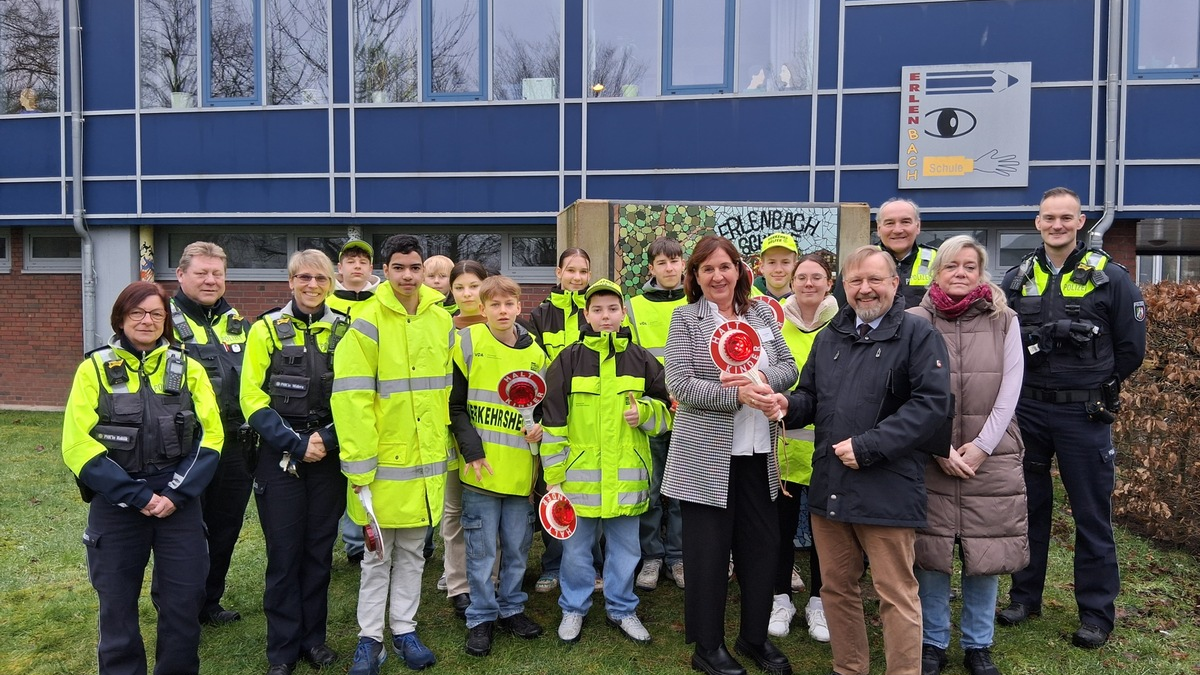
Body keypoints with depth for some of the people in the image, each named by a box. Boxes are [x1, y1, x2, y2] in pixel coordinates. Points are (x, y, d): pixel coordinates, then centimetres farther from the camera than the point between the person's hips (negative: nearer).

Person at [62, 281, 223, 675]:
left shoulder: (189, 369, 4)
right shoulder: (94, 369, 0)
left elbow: (210, 437, 0)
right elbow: (79, 446, -7)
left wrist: (177, 494, -11)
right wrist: (136, 495, -13)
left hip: (180, 504, 1)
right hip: (115, 506, -1)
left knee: (184, 601, 5)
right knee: (117, 603, 9)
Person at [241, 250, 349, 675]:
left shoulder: (345, 331, 4)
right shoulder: (267, 330, -1)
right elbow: (253, 400, -6)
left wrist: (327, 439, -11)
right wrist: (296, 443, -13)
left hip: (329, 457, 2)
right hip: (280, 457, -2)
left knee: (320, 550, 10)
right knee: (284, 553, 3)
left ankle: (313, 638, 25)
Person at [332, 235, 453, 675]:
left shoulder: (442, 321, 5)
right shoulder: (367, 325, -11)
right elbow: (351, 401, -15)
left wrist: (445, 445, 11)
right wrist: (359, 468, -16)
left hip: (427, 462, 4)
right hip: (384, 464, -4)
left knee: (412, 551, 16)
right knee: (378, 555, 9)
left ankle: (405, 630, 30)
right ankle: (370, 638, 24)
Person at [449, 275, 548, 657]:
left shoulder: (534, 352, 7)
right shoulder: (468, 342, -4)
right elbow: (455, 404, -5)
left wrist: (540, 426, -4)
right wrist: (472, 452, -13)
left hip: (521, 467, 3)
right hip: (481, 465, -3)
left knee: (517, 545, 13)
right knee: (482, 548, 6)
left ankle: (511, 608, 31)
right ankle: (481, 617, 21)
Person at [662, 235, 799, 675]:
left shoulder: (761, 314, 8)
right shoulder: (686, 318, -5)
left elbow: (789, 367, 6)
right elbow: (679, 385, -14)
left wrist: (762, 379, -16)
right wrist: (737, 394, -23)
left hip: (758, 453, 5)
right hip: (707, 456, -4)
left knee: (761, 546, 13)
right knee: (708, 551, 6)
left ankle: (755, 636, 31)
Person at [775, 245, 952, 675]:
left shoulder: (918, 335, -4)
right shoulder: (829, 338, 16)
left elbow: (932, 403, -15)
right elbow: (812, 397, 21)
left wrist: (868, 446, -19)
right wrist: (789, 406, -4)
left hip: (887, 489, -6)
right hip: (829, 485, 6)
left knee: (896, 594, 3)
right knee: (836, 587, 16)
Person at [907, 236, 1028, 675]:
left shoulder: (1004, 321, 5)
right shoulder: (915, 322, 0)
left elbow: (1009, 392, 0)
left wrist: (982, 446, -8)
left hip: (990, 457, 1)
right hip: (929, 458, -1)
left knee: (985, 554, 8)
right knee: (931, 553, 5)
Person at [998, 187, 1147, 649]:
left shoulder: (1110, 278, -3)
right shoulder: (1017, 279, 5)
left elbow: (1131, 348, 1)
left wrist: (1094, 387, 5)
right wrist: (1030, 384, -1)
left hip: (1084, 415, -3)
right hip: (1026, 410, 3)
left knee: (1091, 515, 5)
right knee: (1028, 506, 12)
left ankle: (1096, 614, 18)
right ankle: (1024, 596, 26)